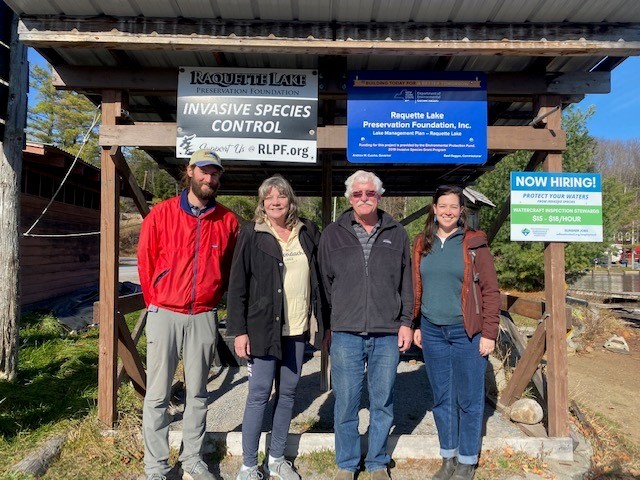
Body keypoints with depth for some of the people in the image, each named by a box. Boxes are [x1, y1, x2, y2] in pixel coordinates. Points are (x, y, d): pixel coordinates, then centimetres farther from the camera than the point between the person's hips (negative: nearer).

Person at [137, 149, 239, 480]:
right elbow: (145, 262, 5)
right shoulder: (161, 213, -2)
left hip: (204, 317, 2)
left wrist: (211, 300, 9)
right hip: (165, 314, -1)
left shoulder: (227, 221, 3)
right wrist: (156, 304, 8)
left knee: (197, 393, 11)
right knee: (158, 395, 5)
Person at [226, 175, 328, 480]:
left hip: (298, 329, 4)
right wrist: (238, 330, -10)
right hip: (264, 327, -4)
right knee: (259, 394, 3)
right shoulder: (251, 234, -4)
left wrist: (321, 320, 6)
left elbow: (320, 276, 11)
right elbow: (237, 285, -6)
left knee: (288, 393, 13)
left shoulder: (307, 232, 6)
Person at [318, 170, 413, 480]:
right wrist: (334, 318, 5)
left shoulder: (396, 234, 8)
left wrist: (406, 322, 4)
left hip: (388, 334, 1)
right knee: (346, 403, 8)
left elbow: (407, 282, 10)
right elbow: (324, 281, 8)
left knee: (383, 403, 12)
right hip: (346, 333, -1)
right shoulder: (333, 234, 5)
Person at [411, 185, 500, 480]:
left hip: (467, 332, -3)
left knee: (469, 400, 7)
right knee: (442, 398, 14)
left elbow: (491, 290, -5)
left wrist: (489, 333, -9)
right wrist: (415, 325, 9)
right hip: (432, 331, 4)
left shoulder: (474, 243, -4)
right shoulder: (422, 243, 7)